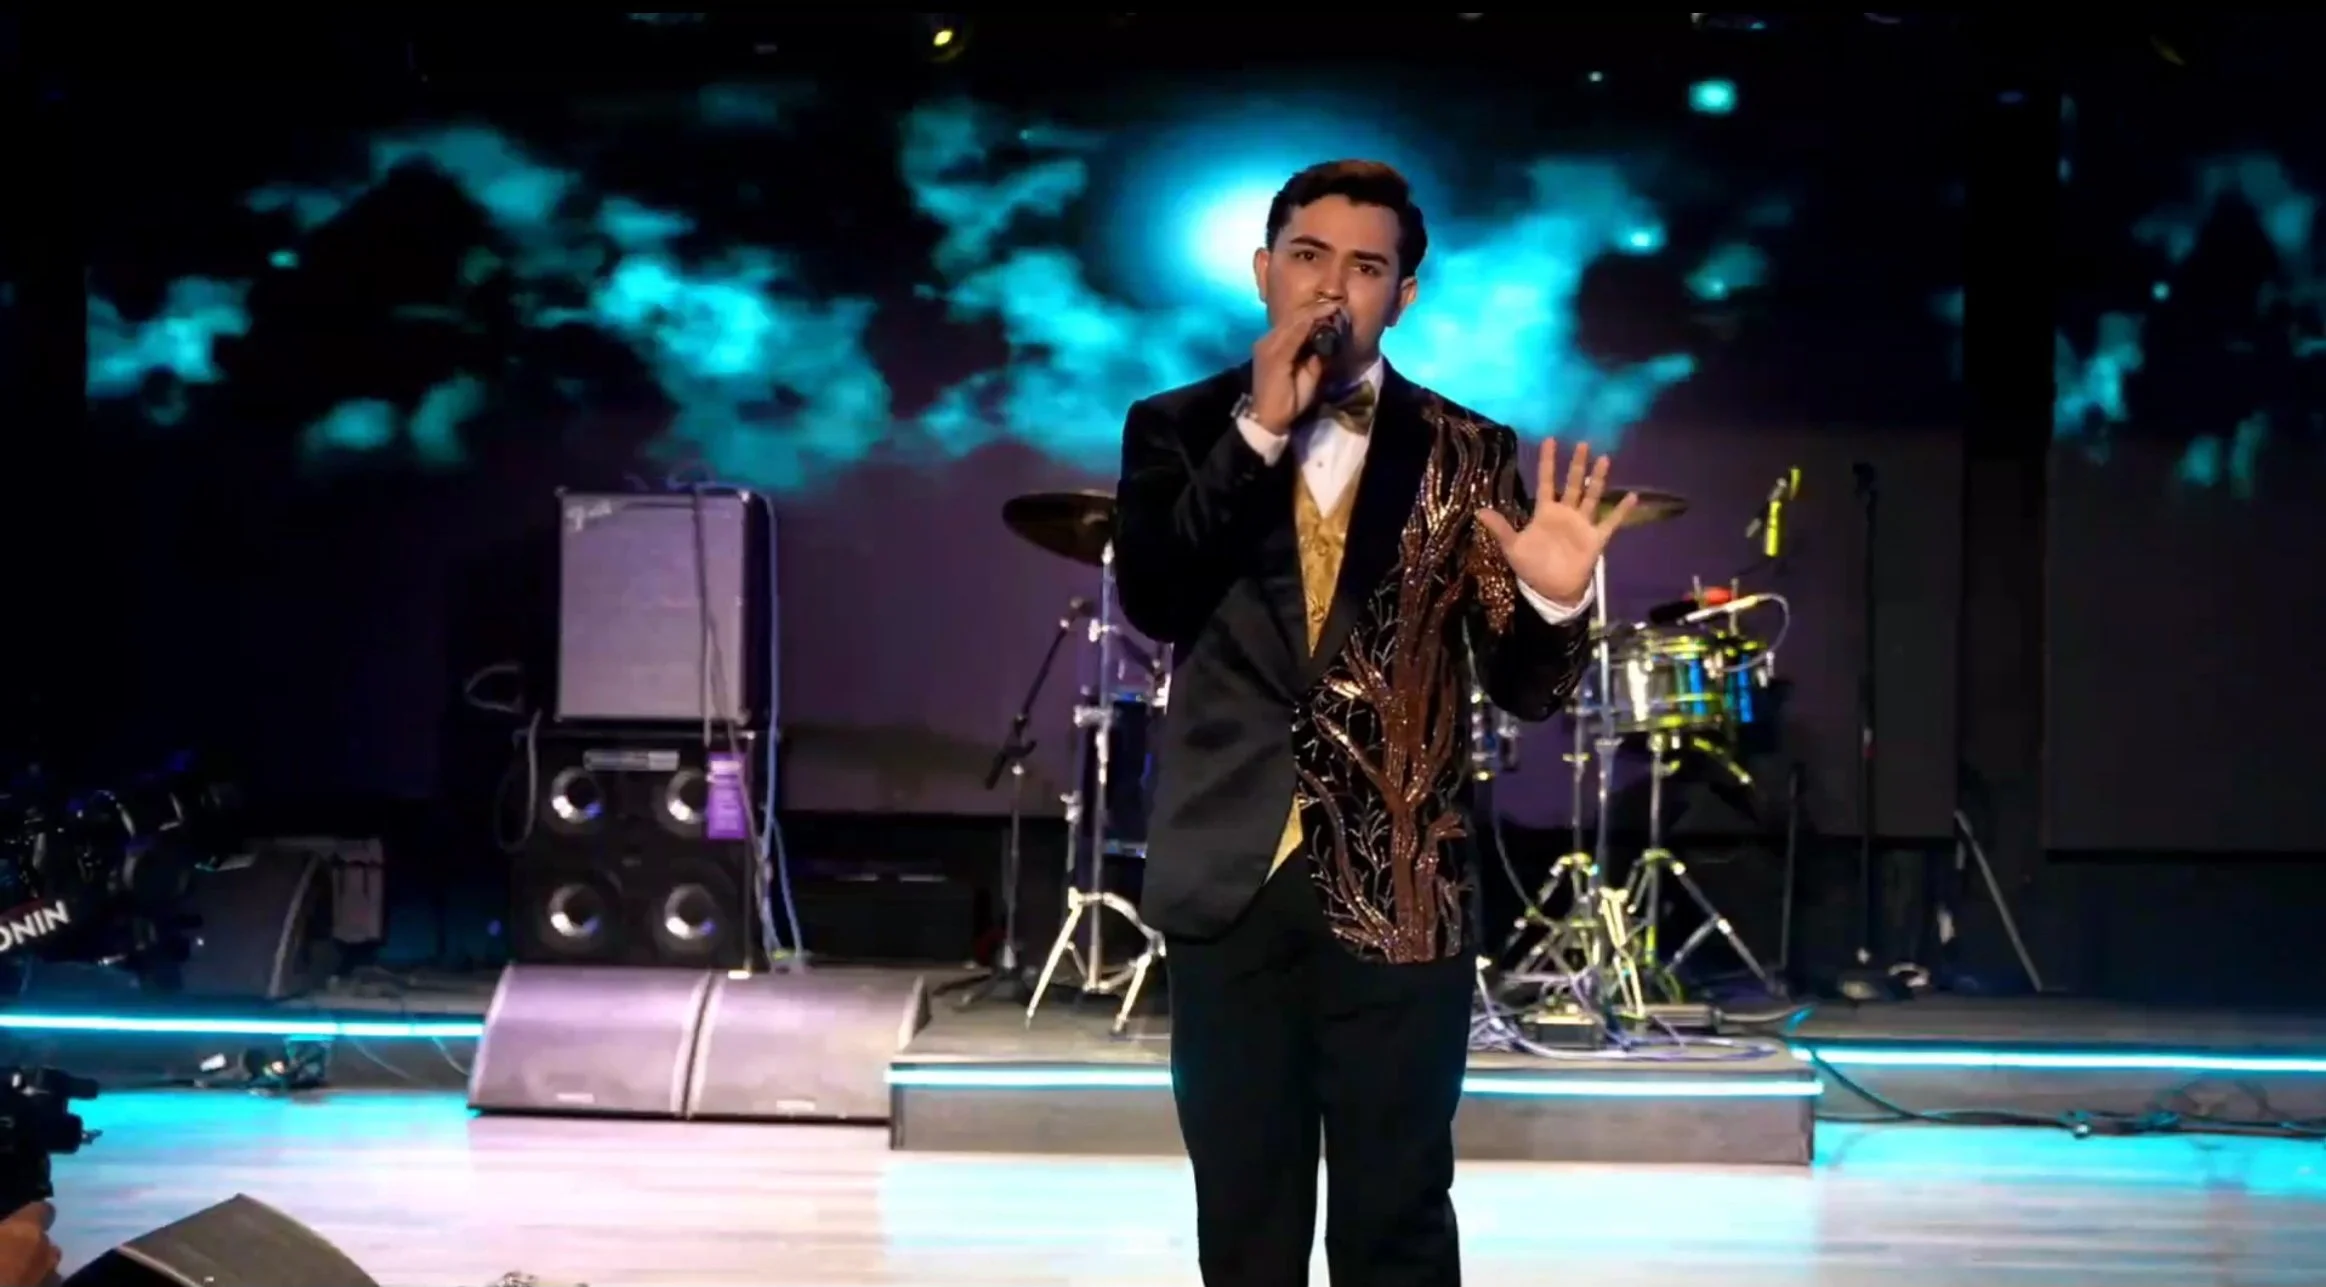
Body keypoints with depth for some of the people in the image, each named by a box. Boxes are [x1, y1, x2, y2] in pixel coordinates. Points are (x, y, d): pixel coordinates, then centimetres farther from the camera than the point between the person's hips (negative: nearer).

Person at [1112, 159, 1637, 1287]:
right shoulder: (1180, 431, 4)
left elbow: (1524, 687, -2)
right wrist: (1258, 428, -16)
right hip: (1232, 882, 1)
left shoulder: (1465, 455, 2)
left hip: (1400, 895, -1)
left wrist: (1553, 601, -23)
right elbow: (1152, 603, -13)